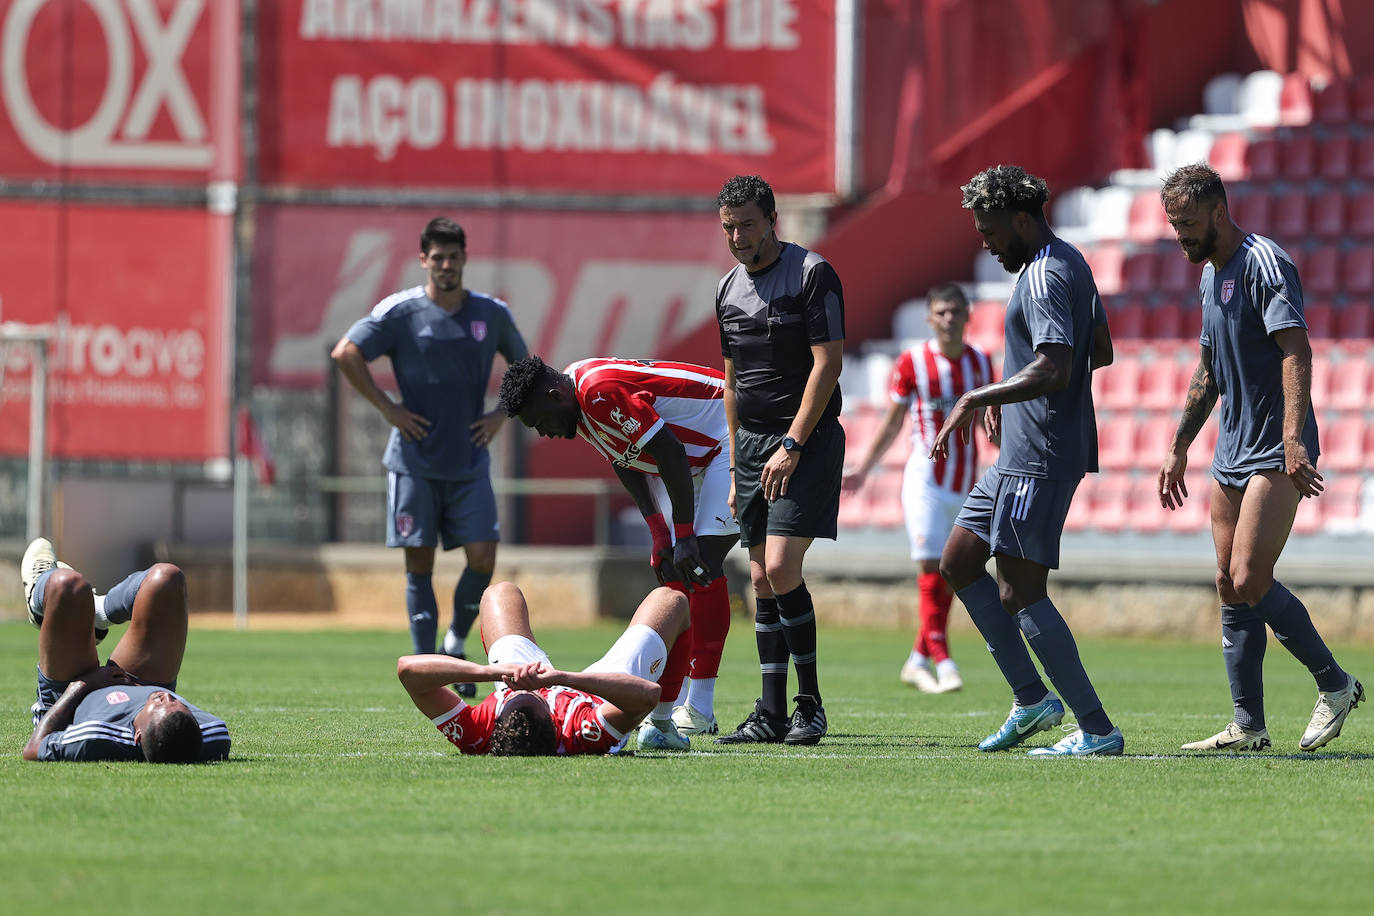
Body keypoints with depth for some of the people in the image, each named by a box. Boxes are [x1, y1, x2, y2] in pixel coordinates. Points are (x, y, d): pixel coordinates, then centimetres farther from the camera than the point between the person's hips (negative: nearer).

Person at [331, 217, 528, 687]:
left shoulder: (492, 314, 6)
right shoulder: (400, 311, -5)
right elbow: (345, 354, -10)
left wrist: (501, 414, 8)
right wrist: (387, 408, -11)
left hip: (469, 463, 2)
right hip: (414, 463, -2)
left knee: (482, 558, -7)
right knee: (419, 565, -1)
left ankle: (456, 643, 17)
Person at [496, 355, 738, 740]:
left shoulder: (601, 391, -29)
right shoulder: (577, 404, 1)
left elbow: (672, 455, -28)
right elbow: (626, 463, 9)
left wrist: (684, 537, -23)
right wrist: (659, 534, -1)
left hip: (730, 444, -10)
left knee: (703, 564, -17)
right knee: (673, 574, 5)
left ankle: (699, 709, -17)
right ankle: (672, 701, 7)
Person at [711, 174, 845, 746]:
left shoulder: (812, 275, -8)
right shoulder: (729, 289, 14)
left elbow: (827, 364, -13)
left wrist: (791, 445, -18)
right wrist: (736, 466, 17)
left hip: (807, 440, -7)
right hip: (752, 441, 7)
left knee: (781, 567, -16)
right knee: (762, 580, 4)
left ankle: (810, 705, -6)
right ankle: (771, 714, 7)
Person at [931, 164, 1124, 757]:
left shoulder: (1046, 276, -17)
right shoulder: (1069, 264, 15)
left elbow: (1053, 370, -30)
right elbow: (1101, 352, 25)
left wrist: (976, 398, -26)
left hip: (1041, 459, -11)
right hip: (1020, 456, 11)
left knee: (1020, 593, -10)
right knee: (958, 565, 14)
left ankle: (1097, 729, -8)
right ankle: (1031, 698, 16)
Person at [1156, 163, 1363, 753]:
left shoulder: (1263, 263, -12)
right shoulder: (1211, 274, 17)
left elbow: (1296, 350, -23)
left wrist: (1293, 437, -33)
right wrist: (1178, 449, 25)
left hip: (1276, 457, -9)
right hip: (1232, 456, 9)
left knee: (1250, 582, -15)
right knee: (1231, 589, 5)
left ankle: (1335, 685, 0)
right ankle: (1248, 728, 8)